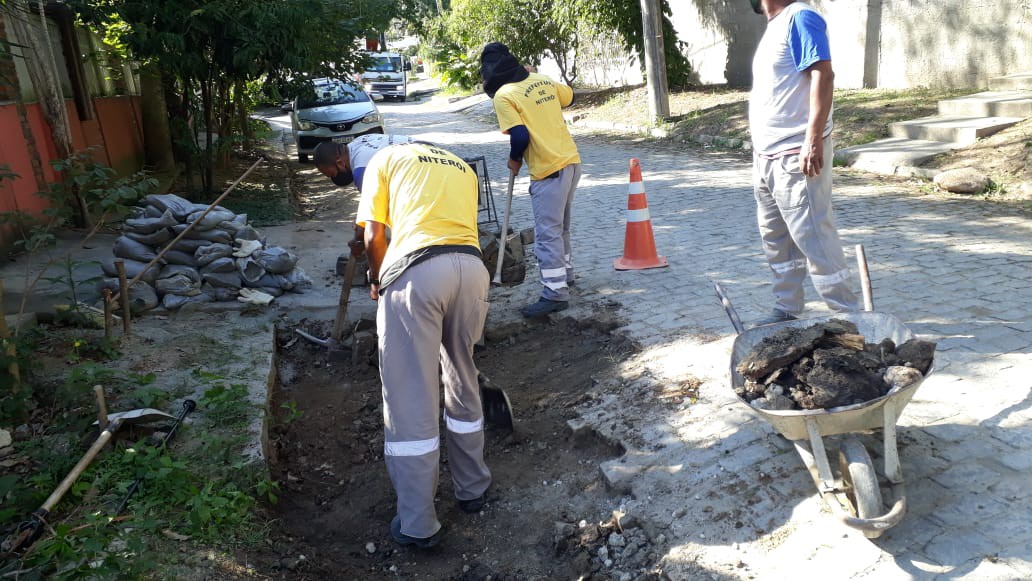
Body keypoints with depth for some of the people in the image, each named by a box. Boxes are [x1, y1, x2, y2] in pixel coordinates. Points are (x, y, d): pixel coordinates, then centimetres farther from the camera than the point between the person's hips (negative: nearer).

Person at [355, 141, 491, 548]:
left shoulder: (386, 157, 20)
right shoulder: (462, 167, 32)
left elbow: (374, 236, 10)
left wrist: (377, 281, 28)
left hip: (416, 270, -4)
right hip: (472, 266, 5)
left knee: (411, 397, 3)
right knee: (463, 382, 21)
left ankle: (418, 526, 12)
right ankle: (472, 490, 34)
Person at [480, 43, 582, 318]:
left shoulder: (503, 95, -12)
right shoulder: (543, 80, 10)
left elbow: (520, 135, -19)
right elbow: (568, 96, 25)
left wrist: (514, 159, -1)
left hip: (548, 170, -8)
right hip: (571, 160, 8)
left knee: (547, 233, -4)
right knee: (560, 226, 23)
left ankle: (555, 294, -3)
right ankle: (565, 273, 38)